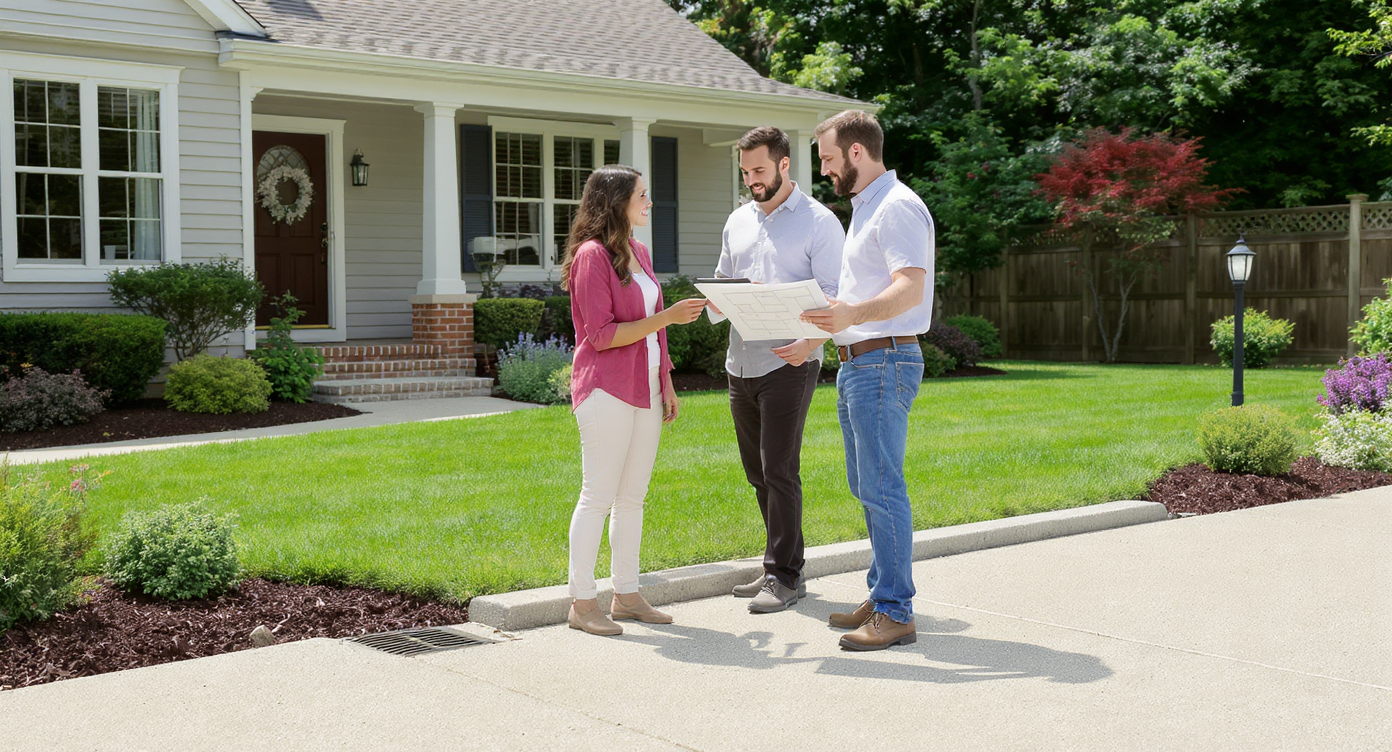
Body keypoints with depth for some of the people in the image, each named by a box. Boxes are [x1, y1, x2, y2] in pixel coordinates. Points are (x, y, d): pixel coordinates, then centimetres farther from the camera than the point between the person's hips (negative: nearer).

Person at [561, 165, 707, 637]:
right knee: (598, 495, -4)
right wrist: (666, 317, -18)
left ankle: (627, 594, 18)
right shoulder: (592, 255, -10)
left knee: (633, 496, 10)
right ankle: (582, 602, 3)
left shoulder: (638, 253, 17)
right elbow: (602, 335, -15)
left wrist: (667, 384, 17)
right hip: (606, 391, -8)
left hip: (645, 391, 8)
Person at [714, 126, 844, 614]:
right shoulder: (738, 221, 16)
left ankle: (784, 576, 0)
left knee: (779, 470, -9)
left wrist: (810, 343, -25)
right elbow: (722, 281, 25)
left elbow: (834, 297, -8)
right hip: (740, 363, 7)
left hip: (788, 363, -7)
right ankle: (779, 565, 22)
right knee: (758, 472, 11)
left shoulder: (818, 221, -3)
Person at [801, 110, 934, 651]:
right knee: (866, 487, 13)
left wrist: (851, 314, -41)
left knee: (882, 488, -10)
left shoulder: (897, 206, -12)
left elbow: (910, 288, -26)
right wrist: (822, 319, 21)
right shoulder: (864, 208, 21)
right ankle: (882, 596, 21)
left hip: (884, 363, -11)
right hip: (855, 363, 11)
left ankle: (895, 613, -6)